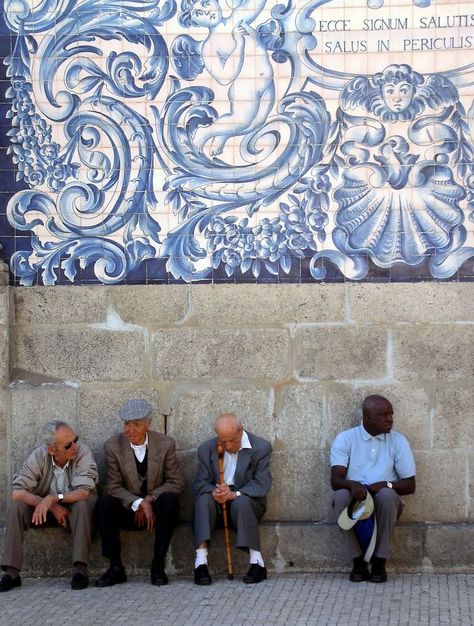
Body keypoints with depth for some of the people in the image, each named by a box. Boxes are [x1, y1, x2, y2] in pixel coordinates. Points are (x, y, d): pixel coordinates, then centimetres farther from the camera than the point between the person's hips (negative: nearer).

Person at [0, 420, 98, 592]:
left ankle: (80, 569, -33)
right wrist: (52, 507, -30)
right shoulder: (39, 456, -17)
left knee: (82, 504, -34)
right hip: (45, 507, 2)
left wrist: (54, 498, -43)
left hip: (76, 511, -2)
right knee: (17, 506, -22)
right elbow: (17, 492, -24)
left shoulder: (82, 452, -21)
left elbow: (84, 492, -31)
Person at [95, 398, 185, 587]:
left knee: (169, 499, -32)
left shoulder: (166, 444, -4)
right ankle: (115, 568, -22)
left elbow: (176, 482, -4)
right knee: (104, 503, -28)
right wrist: (139, 503, -24)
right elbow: (114, 487, -9)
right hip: (127, 511, 0)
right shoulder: (113, 446, -5)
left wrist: (150, 498, -18)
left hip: (156, 508, 0)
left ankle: (158, 566, -25)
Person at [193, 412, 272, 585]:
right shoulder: (206, 449, 5)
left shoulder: (261, 448, -4)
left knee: (241, 502, -36)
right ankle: (200, 562, -38)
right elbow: (200, 483, 1)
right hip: (217, 501, 2)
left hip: (247, 500, -2)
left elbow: (262, 483, -12)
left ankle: (257, 562, -35)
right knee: (204, 500, -30)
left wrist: (235, 494, -29)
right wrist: (213, 491, -24)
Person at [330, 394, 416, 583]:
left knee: (387, 494, -33)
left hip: (384, 504, 0)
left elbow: (410, 485, 3)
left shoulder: (398, 441, 5)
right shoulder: (345, 439, 2)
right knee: (342, 495, -33)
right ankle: (358, 561, -20)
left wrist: (386, 485, -17)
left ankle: (379, 562, -22)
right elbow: (335, 481, -7)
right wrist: (352, 485, -30)